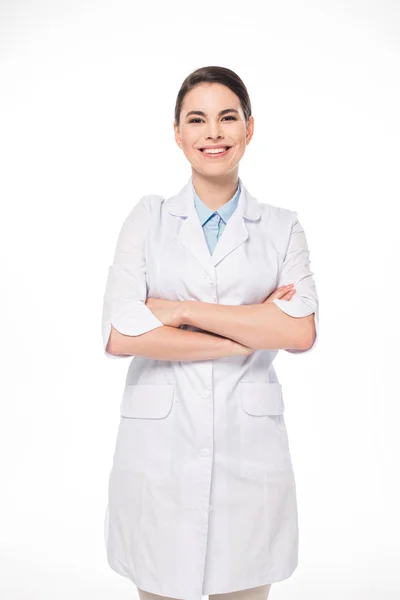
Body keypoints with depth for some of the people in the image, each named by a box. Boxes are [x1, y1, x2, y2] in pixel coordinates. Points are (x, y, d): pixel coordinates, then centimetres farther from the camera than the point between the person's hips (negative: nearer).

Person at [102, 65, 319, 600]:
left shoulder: (283, 227, 6)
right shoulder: (148, 218, 3)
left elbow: (302, 333, -9)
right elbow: (119, 335, -9)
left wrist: (183, 310, -13)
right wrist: (248, 336, -10)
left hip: (249, 451, 1)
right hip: (159, 448, 0)